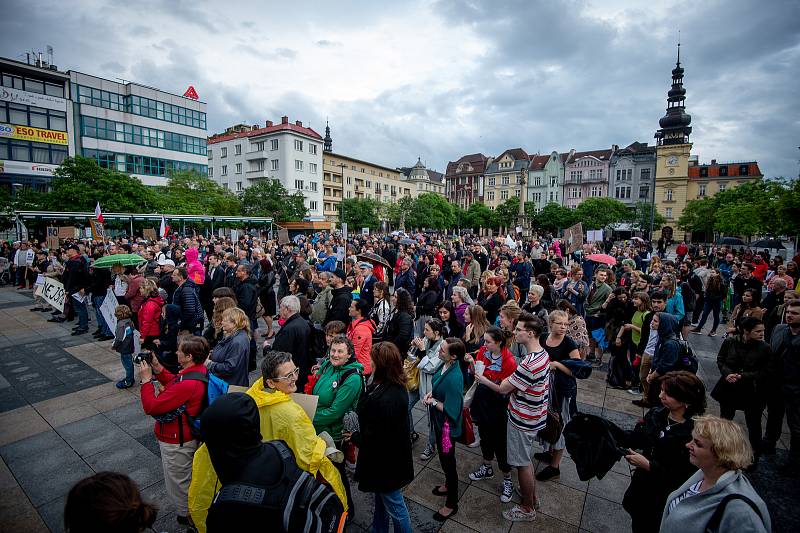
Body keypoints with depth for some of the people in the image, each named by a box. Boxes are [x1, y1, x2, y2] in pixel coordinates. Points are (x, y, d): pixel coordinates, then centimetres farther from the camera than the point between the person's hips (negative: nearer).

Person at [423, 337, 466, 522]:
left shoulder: (454, 378, -35)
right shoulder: (444, 365, -10)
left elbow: (450, 411, -31)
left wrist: (433, 402, -19)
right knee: (443, 456, 28)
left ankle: (451, 504, 35)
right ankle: (448, 485, 54)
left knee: (447, 460, 12)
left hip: (447, 426, -8)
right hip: (438, 421, 8)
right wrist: (430, 394, -6)